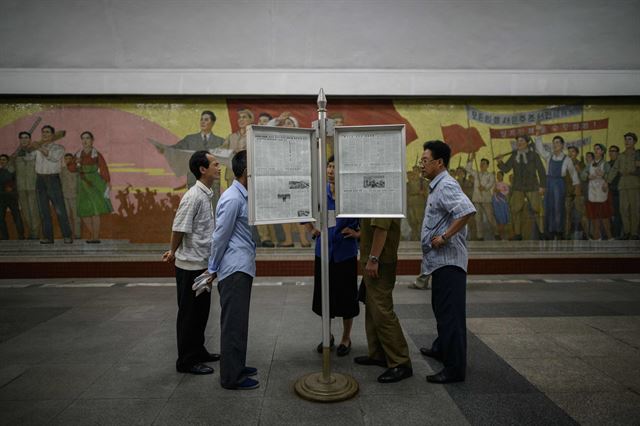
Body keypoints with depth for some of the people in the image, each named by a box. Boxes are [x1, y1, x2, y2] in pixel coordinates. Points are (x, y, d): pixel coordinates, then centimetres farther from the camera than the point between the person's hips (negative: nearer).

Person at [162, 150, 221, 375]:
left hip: (201, 264, 9)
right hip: (191, 266, -9)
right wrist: (174, 252, -2)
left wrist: (174, 251, 13)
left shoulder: (205, 195, 10)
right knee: (189, 313, 3)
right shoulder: (194, 196, -20)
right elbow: (179, 228, -18)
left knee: (201, 311, 18)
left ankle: (198, 351, 33)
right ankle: (186, 361, 17)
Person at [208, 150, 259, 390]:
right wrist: (213, 269, -6)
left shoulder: (244, 197, 11)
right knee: (233, 323, -1)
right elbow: (220, 236, -14)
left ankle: (237, 367, 30)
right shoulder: (232, 199, -17)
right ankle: (231, 377, 10)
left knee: (239, 321, 17)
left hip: (243, 268, 9)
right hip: (234, 270, -9)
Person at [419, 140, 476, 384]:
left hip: (448, 260, -11)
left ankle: (455, 368, 4)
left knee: (450, 313, -5)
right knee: (441, 309, 22)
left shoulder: (446, 186, -16)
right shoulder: (438, 186, 16)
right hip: (440, 260, 11)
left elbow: (467, 211, -32)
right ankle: (442, 349, 39)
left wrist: (445, 237, -25)